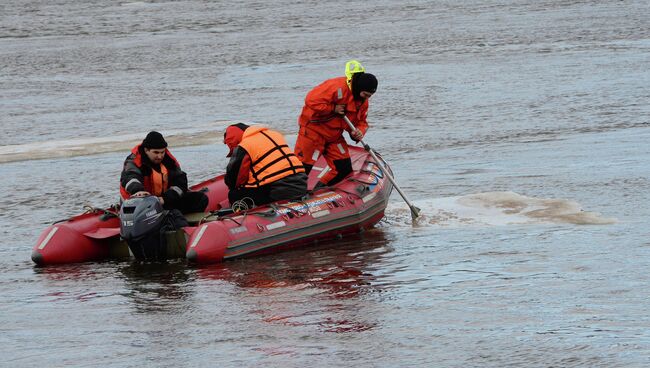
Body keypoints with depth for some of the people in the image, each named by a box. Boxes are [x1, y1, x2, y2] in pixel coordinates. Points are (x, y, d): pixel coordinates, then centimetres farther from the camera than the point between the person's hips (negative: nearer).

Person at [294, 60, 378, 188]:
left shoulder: (363, 101, 3)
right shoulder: (338, 87, -25)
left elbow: (361, 122, 11)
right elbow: (311, 100, -31)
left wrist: (359, 132, -12)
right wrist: (333, 109, -25)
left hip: (334, 136, 8)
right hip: (313, 130, -8)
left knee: (345, 169, 4)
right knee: (304, 168, -12)